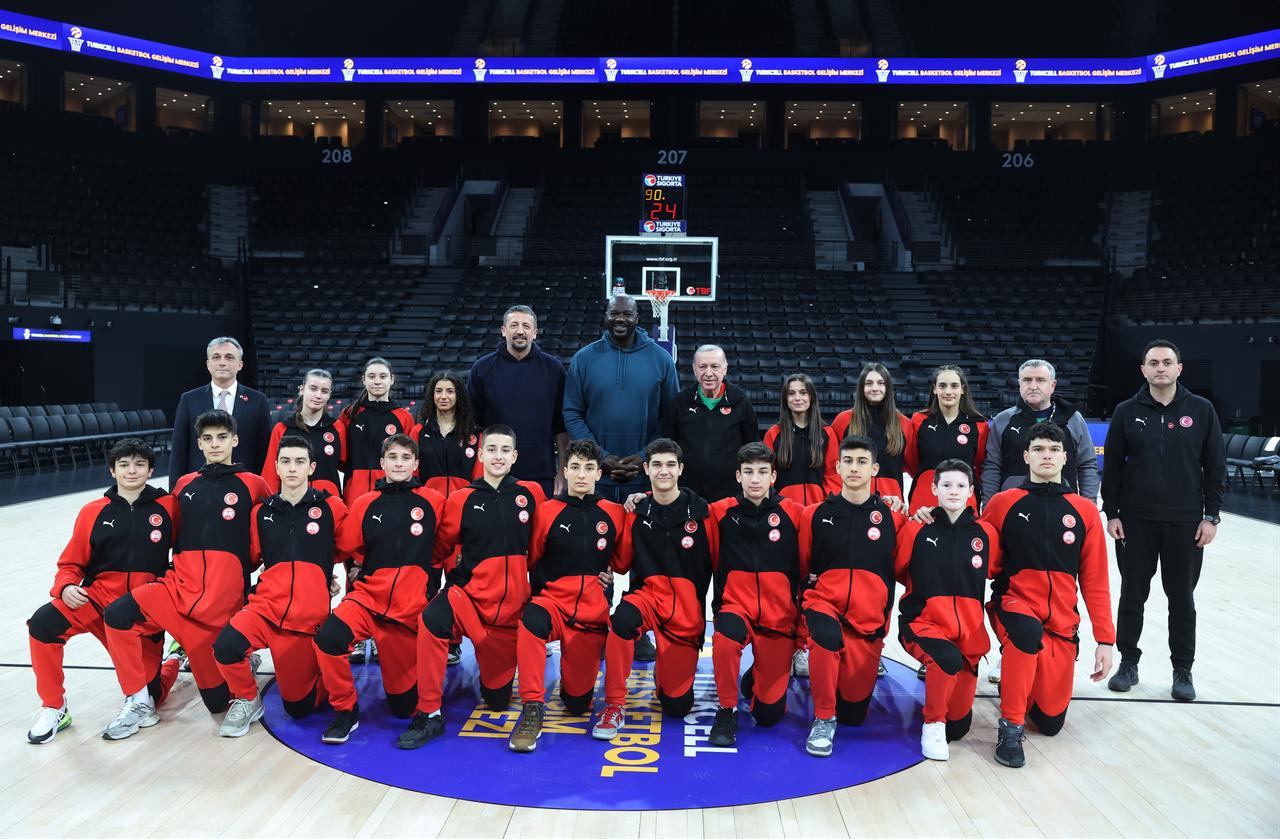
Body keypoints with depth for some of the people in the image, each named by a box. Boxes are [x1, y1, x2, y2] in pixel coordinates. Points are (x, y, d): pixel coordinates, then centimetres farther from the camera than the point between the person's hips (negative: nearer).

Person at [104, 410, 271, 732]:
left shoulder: (252, 484, 3)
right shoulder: (185, 484, 13)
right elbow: (173, 533, 23)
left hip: (223, 601, -3)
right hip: (180, 586, 3)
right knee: (117, 614, -28)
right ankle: (139, 703, -11)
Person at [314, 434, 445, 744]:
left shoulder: (433, 501, 0)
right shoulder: (364, 504, 3)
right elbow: (345, 548, 15)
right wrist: (370, 566, 7)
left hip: (411, 606, 0)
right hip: (367, 596, 1)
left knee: (404, 705, 5)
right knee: (328, 636, -33)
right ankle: (345, 710, -9)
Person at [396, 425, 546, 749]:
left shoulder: (531, 494, -1)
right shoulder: (462, 500, -4)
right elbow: (442, 548, 10)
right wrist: (461, 575, 4)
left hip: (513, 603, 2)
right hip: (471, 594, -1)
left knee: (497, 699, 10)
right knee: (432, 620, -37)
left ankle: (493, 679, 48)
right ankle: (429, 715, -22)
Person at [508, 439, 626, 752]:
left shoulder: (614, 514, 3)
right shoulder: (547, 511, -2)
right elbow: (530, 560, 8)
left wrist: (611, 573, 0)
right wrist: (545, 586, -3)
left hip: (594, 612, 2)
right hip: (554, 601, -1)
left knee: (578, 703, 3)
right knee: (532, 619, -39)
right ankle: (532, 709, -28)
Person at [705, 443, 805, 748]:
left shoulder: (794, 513, -1)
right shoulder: (721, 512, -1)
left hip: (780, 615, 1)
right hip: (736, 605, 0)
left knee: (769, 714, 0)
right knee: (725, 637, -38)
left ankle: (755, 676, 36)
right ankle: (726, 711, -12)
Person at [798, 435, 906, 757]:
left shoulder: (892, 517, 2)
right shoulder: (815, 514, 2)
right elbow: (800, 564, 14)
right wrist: (810, 590, 4)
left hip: (869, 618, 1)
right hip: (824, 603, -1)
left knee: (854, 713, 5)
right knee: (827, 637, -38)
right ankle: (823, 719, -16)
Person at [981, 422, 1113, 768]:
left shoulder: (1085, 511, 3)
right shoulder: (1003, 503, -2)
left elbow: (1095, 580, 5)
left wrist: (1105, 639, 1)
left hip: (1062, 621, 3)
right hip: (1014, 605, -3)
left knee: (1050, 722, 3)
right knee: (1029, 631, -39)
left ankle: (1017, 681, 37)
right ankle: (1010, 726, -20)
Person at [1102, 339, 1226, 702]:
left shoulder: (1201, 410, 0)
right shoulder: (1127, 412, 0)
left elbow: (1215, 467, 2)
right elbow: (1112, 467, 3)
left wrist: (1211, 516, -1)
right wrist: (1112, 513, -1)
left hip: (1186, 522, 0)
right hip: (1135, 521, 0)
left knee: (1182, 597, 9)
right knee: (1133, 594, 9)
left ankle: (1183, 670, 23)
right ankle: (1128, 662, 23)